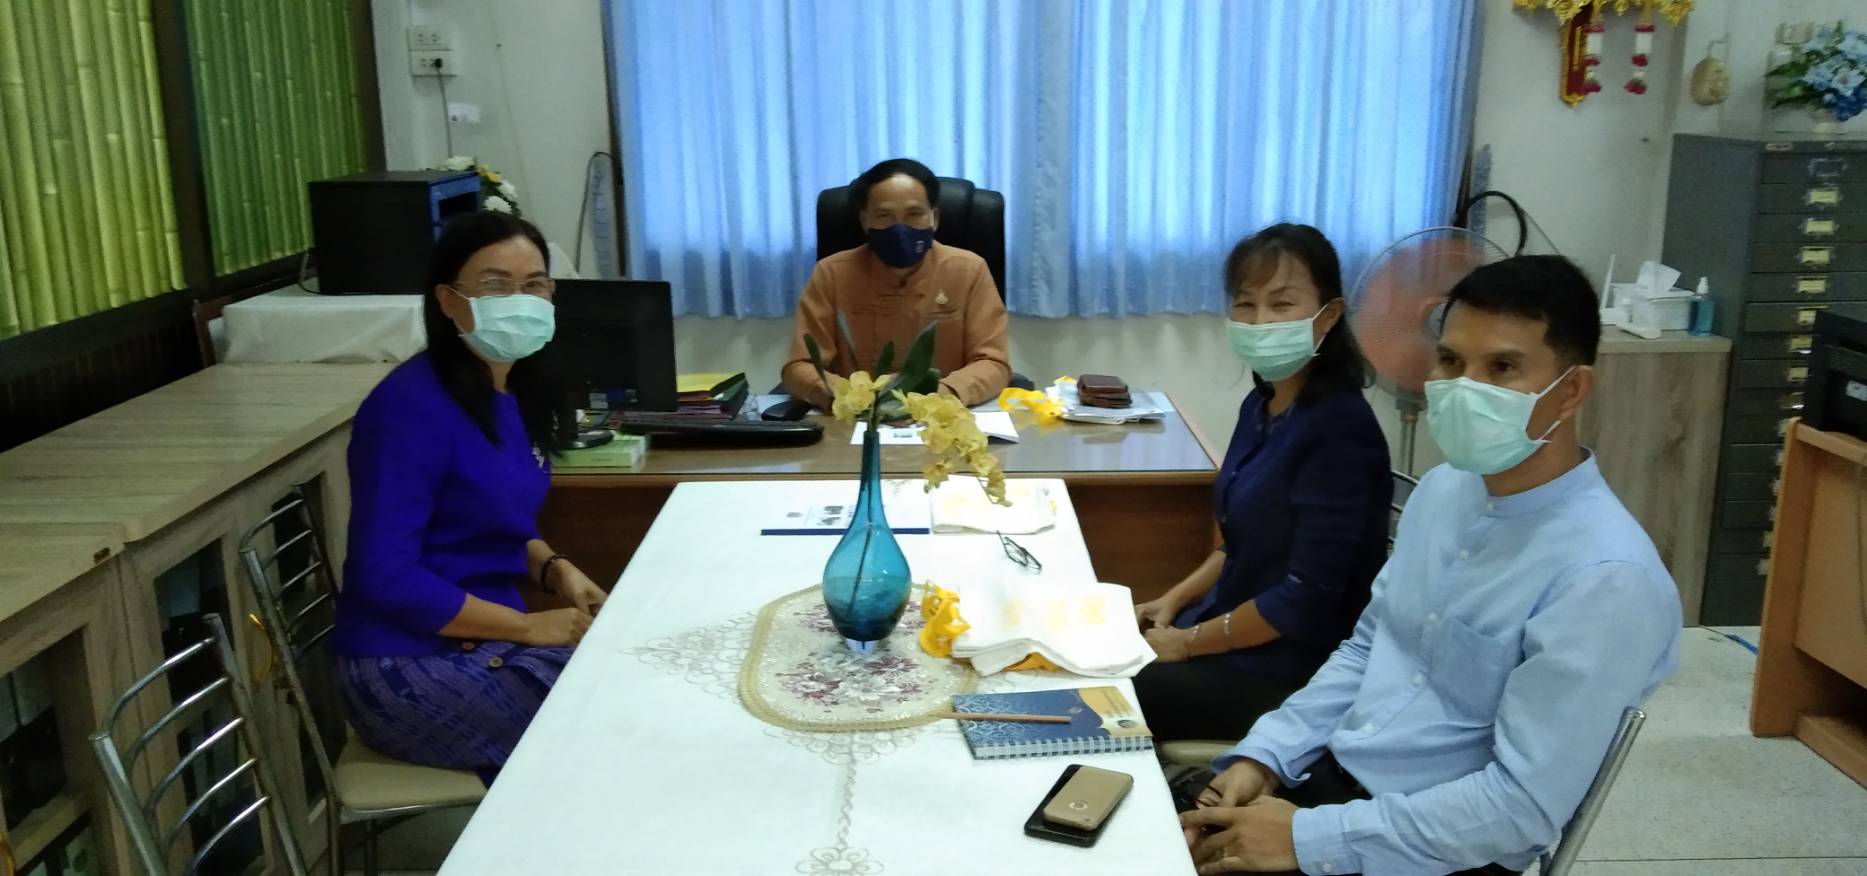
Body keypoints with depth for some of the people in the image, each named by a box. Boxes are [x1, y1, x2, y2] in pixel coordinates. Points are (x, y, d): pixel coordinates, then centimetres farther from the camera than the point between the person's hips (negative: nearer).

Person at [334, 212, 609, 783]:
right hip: (409, 669, -8)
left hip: (486, 640, 8)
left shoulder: (516, 394, 6)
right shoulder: (414, 405, -19)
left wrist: (556, 570, -3)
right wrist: (528, 627, -19)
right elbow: (386, 576, -22)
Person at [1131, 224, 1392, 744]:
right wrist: (1174, 601, 7)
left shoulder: (1339, 428, -23)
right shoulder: (1263, 405, 4)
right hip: (1238, 631, 8)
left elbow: (1307, 598, -22)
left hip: (1293, 672, -8)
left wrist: (1188, 642, -14)